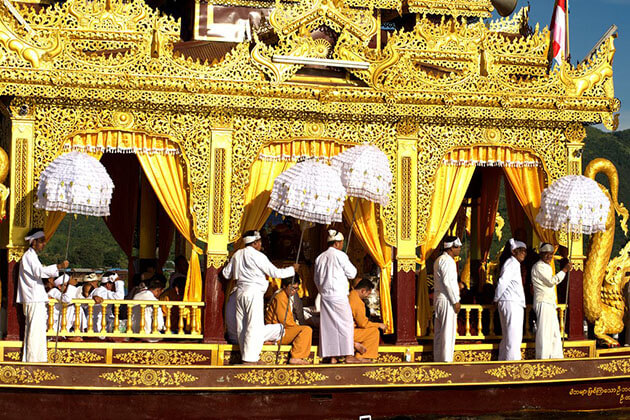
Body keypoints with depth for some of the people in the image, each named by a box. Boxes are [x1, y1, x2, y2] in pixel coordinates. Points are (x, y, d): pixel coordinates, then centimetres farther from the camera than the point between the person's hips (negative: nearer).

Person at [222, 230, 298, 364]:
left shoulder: (237, 254, 10)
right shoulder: (257, 256, -10)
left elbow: (226, 273, 18)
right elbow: (275, 273, -8)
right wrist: (292, 269, 5)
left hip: (240, 292, 8)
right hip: (253, 293, -8)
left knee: (242, 327, 10)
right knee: (254, 327, -7)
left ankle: (246, 357, 16)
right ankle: (249, 359, -12)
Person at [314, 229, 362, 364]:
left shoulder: (320, 258, 10)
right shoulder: (340, 255, -8)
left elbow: (316, 279, 15)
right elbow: (352, 273, -5)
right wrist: (352, 267, 14)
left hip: (325, 296, 6)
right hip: (339, 295, -6)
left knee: (328, 325, 7)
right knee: (345, 324, 0)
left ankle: (332, 356, 8)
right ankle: (348, 355, -1)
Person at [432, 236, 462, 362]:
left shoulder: (439, 260, 17)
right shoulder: (447, 261, -14)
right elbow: (447, 282, -19)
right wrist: (456, 301, -16)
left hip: (439, 299, 10)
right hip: (447, 300, -10)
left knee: (439, 332, 11)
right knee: (448, 331, -8)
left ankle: (438, 359, 14)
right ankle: (446, 360, -9)